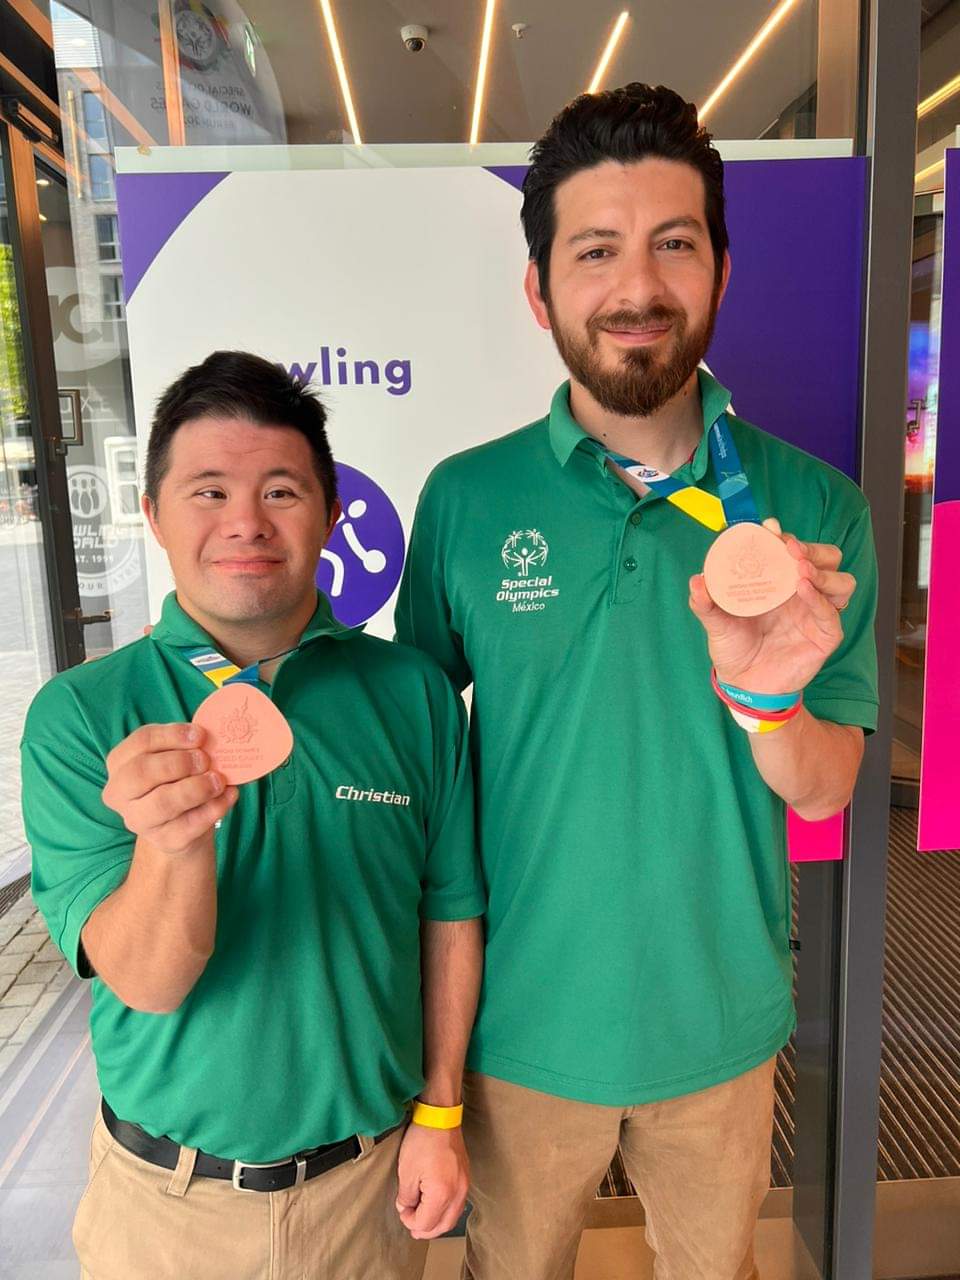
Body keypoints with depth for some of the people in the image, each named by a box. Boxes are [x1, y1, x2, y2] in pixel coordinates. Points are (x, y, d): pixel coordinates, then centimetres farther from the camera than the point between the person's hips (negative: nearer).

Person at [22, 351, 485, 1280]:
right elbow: (148, 980, -18)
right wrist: (172, 843, -38)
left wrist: (440, 1115, 0)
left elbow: (449, 912, -2)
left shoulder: (412, 693, -11)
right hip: (167, 1199, 0)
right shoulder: (79, 714, -14)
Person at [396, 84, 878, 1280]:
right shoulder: (463, 502, -13)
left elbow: (823, 790, -7)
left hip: (720, 1019, 2)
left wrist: (764, 697, -29)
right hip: (519, 1019, 0)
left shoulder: (813, 508, -11)